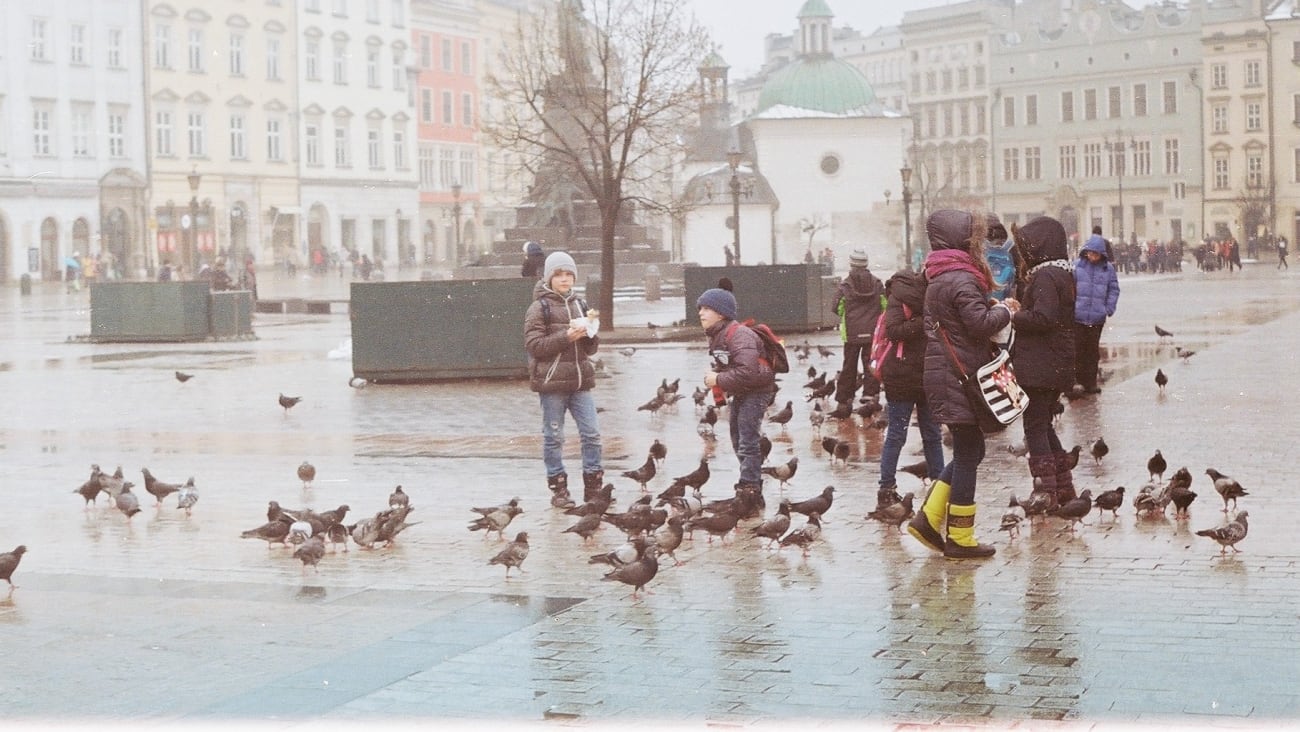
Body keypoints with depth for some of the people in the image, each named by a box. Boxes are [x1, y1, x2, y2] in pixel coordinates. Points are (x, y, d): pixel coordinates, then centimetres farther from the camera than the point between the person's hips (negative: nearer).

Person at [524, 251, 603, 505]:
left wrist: (589, 332, -5)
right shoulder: (539, 308, -3)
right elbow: (533, 345, -11)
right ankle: (557, 488, 12)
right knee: (554, 437, 3)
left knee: (591, 434, 1)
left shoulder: (579, 305, 13)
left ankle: (593, 486, 10)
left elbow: (591, 349, 16)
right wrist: (566, 336, -18)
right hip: (552, 381, -5)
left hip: (580, 381, 5)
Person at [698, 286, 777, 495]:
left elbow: (747, 371, -34)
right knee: (737, 439, 18)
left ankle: (750, 485, -6)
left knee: (747, 441, -11)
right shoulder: (716, 336, 7)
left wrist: (718, 380, -25)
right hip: (740, 393, 10)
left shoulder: (739, 335, -25)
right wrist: (713, 373, -2)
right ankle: (751, 481, 30)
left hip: (756, 391, -10)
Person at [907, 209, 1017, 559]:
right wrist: (1004, 309, -5)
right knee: (968, 454, -2)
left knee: (968, 451, 17)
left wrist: (994, 306, 8)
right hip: (959, 377, -10)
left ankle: (928, 518, 14)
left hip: (942, 374, 10)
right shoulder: (961, 279, -17)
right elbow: (981, 324, -22)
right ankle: (960, 538, 5)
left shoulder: (940, 277, 15)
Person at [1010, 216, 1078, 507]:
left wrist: (1014, 316, -11)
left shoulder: (1046, 276, -17)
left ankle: (1046, 491, -3)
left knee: (1035, 427, -4)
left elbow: (1043, 317, -25)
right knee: (1044, 426, 18)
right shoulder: (1063, 273, 15)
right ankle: (1064, 486, 21)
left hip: (1039, 367, -10)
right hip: (1059, 365, 10)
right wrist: (1019, 309, 6)